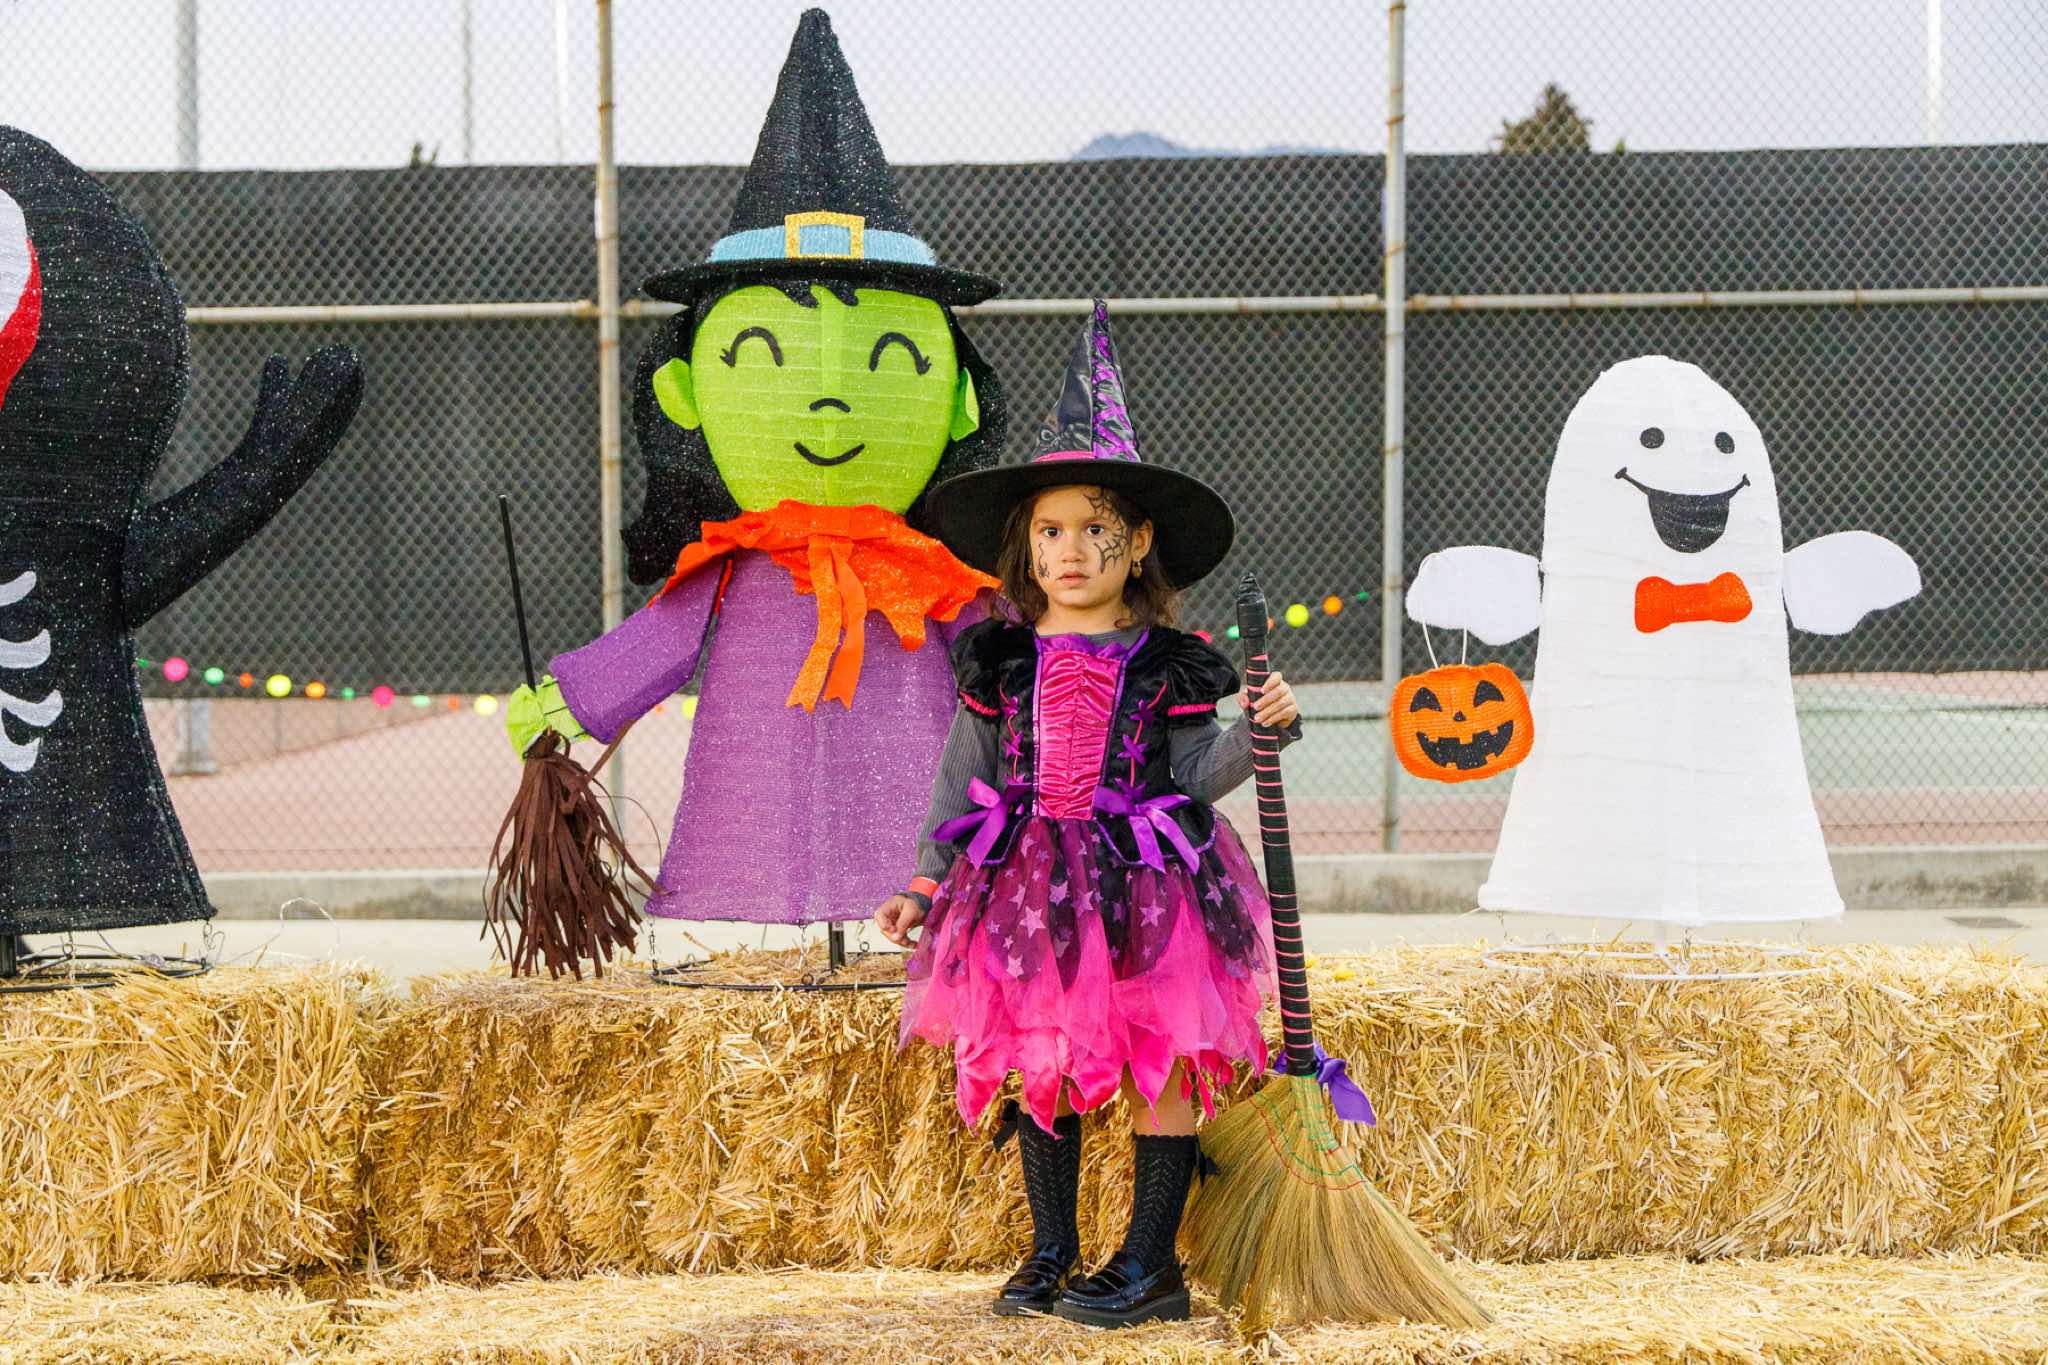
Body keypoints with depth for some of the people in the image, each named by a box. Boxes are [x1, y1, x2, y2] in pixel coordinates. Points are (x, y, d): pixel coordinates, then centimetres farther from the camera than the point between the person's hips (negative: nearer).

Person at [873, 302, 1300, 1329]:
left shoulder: (1170, 668, 0)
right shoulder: (999, 663, 4)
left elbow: (1193, 776, 2)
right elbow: (961, 784, 8)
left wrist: (1263, 730, -12)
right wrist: (926, 888, 5)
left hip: (1146, 891, -2)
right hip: (1025, 893, 2)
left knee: (1160, 1066, 0)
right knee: (1040, 1068, 8)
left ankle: (1150, 1263, 10)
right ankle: (1051, 1255, 21)